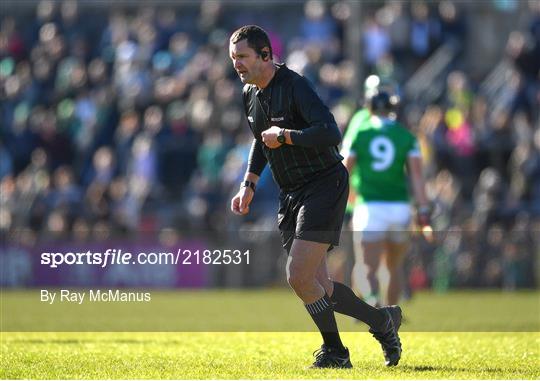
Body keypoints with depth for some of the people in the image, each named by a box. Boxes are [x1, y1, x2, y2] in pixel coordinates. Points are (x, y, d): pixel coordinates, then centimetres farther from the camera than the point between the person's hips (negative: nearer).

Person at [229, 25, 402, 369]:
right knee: (318, 285, 5)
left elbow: (331, 134, -30)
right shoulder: (250, 94, 9)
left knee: (299, 276, -15)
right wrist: (249, 185, 17)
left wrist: (283, 136, -22)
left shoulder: (294, 86, -18)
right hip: (292, 195, 9)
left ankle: (333, 351, 4)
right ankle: (383, 321, 22)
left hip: (324, 186, -9)